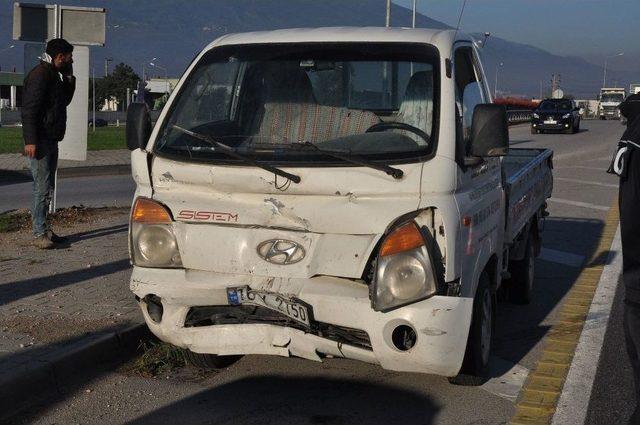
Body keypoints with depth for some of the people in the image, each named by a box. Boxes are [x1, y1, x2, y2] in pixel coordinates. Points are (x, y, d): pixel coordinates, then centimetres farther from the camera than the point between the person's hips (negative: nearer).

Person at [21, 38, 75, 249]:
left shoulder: (54, 75, 16)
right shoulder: (39, 75, -14)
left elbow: (65, 100, 26)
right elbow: (29, 110, -19)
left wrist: (69, 78, 11)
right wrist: (30, 140, -24)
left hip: (51, 141, 10)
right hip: (40, 142, -10)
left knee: (47, 188, 12)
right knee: (42, 188, -9)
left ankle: (44, 229, 18)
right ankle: (39, 234, -5)